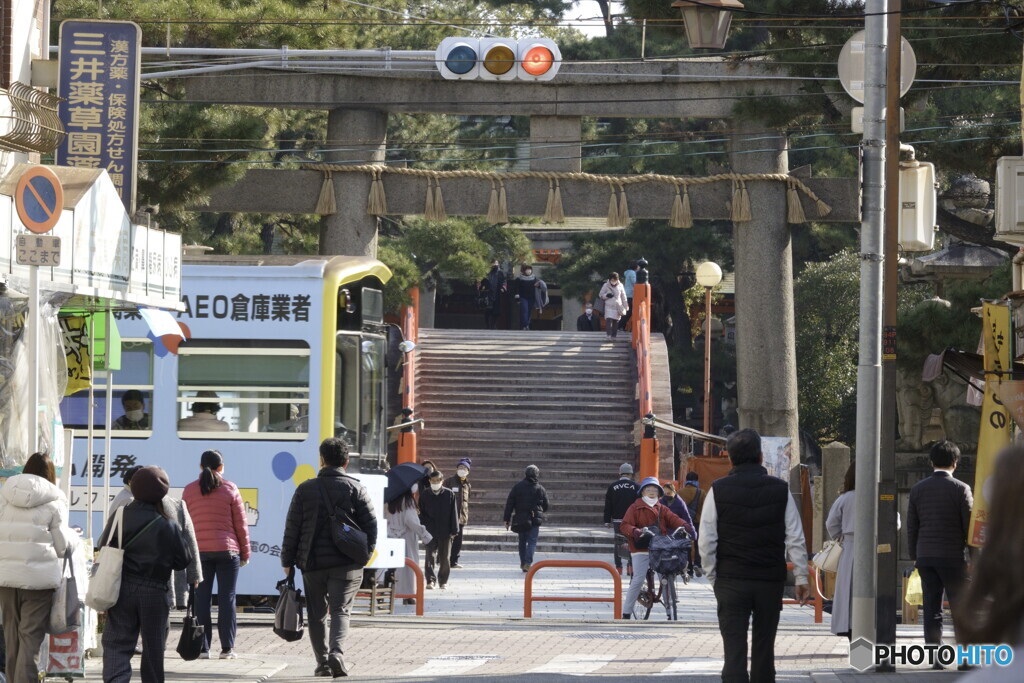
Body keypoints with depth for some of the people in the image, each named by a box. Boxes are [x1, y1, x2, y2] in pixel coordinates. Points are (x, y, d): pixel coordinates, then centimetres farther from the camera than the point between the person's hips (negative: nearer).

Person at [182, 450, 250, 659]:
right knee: (227, 598, 2)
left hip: (199, 551, 1)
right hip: (227, 551, -1)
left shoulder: (190, 490, 5)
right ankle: (227, 648, 0)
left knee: (202, 599, 3)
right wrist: (245, 553, 10)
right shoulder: (230, 489, 1)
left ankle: (202, 647, 0)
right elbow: (241, 524, 2)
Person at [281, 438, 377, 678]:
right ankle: (337, 653, -24)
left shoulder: (305, 489, 3)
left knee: (317, 614, 11)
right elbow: (370, 523, -1)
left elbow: (292, 528, 4)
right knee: (341, 611, -2)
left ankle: (322, 662, 9)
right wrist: (366, 552, 12)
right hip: (346, 564, -1)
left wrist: (288, 561, 10)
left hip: (313, 562, 1)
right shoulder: (355, 488, 0)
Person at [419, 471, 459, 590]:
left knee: (445, 558, 6)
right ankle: (430, 580, -4)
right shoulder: (425, 495, 4)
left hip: (445, 532, 0)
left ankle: (443, 580, 16)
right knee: (430, 556, -7)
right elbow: (421, 513, 8)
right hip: (430, 532, 0)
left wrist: (454, 531, -2)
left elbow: (454, 513, 2)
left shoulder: (449, 494, 0)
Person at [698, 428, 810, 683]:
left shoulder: (718, 491, -3)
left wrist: (713, 576, 9)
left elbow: (706, 542, -3)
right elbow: (796, 540, 1)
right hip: (771, 583, 2)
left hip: (731, 583, -2)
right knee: (764, 649, 13)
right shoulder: (781, 490, 0)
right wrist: (802, 578, 7)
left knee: (734, 651, -3)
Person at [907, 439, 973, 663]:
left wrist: (915, 557, 16)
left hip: (925, 556, 4)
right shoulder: (960, 489, -7)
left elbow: (911, 527, 9)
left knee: (931, 608, 5)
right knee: (960, 607, 1)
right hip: (953, 556, -4)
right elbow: (969, 526, -5)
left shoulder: (917, 489, 6)